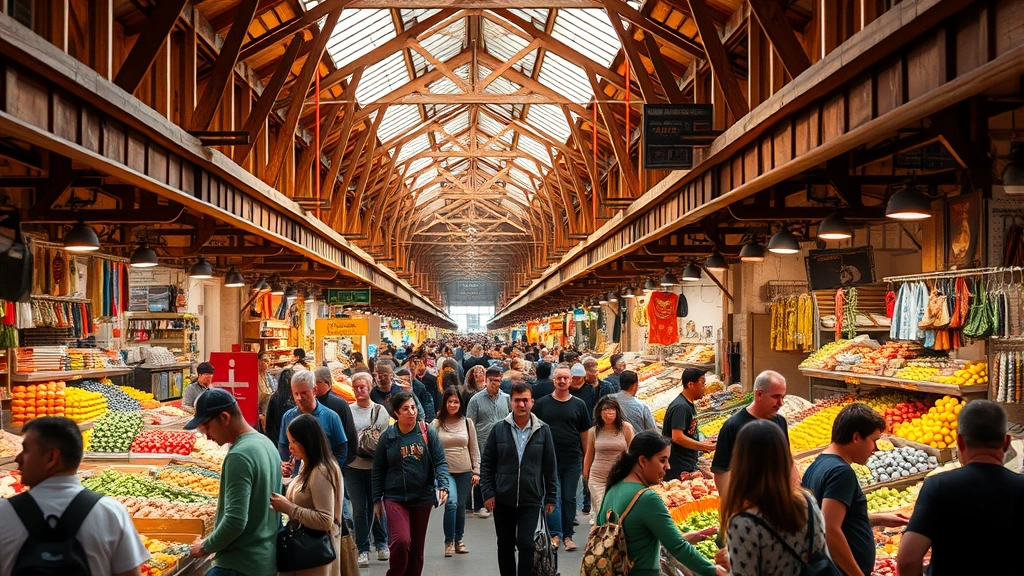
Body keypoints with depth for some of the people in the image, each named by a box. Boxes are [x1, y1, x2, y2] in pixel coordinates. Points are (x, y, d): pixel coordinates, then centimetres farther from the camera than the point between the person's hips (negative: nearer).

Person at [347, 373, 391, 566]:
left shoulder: (380, 410, 2)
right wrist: (354, 449, -11)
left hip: (375, 465, 0)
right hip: (353, 466, 0)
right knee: (359, 508, 2)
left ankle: (381, 543, 27)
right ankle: (363, 549, 11)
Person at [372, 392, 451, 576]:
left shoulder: (428, 433, -3)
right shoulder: (387, 437, -2)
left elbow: (440, 462, -5)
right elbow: (378, 470, 5)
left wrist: (443, 486, -21)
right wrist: (377, 500, 6)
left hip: (423, 498, 1)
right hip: (395, 498, -1)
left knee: (417, 547, 11)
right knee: (401, 541, -18)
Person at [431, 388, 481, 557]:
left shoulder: (467, 422, 5)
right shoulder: (436, 423, 0)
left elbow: (474, 449, 9)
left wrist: (476, 471, 4)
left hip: (464, 472, 3)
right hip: (445, 471, -2)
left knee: (461, 506, 9)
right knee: (451, 502, -20)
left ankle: (458, 540, 28)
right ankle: (449, 542, -6)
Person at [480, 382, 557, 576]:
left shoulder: (543, 430, -1)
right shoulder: (499, 429, 0)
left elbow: (550, 467, 3)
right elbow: (486, 464, 3)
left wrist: (551, 498, 4)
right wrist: (488, 493, -5)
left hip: (531, 500, -2)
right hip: (503, 500, 2)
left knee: (526, 544, -10)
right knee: (505, 546, 13)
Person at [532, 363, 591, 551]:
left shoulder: (579, 405, 6)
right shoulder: (541, 404, 3)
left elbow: (585, 433, 8)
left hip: (573, 460, 1)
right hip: (549, 459, -1)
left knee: (569, 498, 6)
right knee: (553, 498, -1)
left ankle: (568, 535, 14)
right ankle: (555, 534, 6)